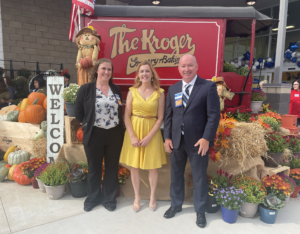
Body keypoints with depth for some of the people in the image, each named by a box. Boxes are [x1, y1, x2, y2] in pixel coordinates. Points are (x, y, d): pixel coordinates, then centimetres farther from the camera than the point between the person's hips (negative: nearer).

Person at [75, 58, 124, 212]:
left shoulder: (116, 89, 7)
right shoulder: (86, 89, -4)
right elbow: (78, 112, 1)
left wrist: (120, 128, 3)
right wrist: (87, 125, -1)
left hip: (115, 134, 3)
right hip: (94, 134, -2)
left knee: (112, 167, 12)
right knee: (94, 168, 13)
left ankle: (109, 198, 31)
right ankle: (93, 197, 34)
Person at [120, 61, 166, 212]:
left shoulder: (159, 93, -3)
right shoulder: (132, 91, 0)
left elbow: (160, 118, -4)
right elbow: (126, 116, -2)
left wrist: (149, 137, -12)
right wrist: (132, 136, -11)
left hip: (152, 132, -1)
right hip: (134, 131, 1)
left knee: (153, 167, 9)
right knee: (134, 166, 10)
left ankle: (152, 197, 31)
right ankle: (137, 197, 30)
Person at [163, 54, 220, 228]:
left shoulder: (209, 87, -6)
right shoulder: (173, 89, 9)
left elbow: (214, 115, -10)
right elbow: (168, 115, 9)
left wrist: (206, 138, -17)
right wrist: (167, 137, 2)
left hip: (198, 141, -4)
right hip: (176, 140, 5)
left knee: (199, 177, 10)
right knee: (176, 175, 17)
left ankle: (200, 211, 30)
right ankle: (176, 204, 38)